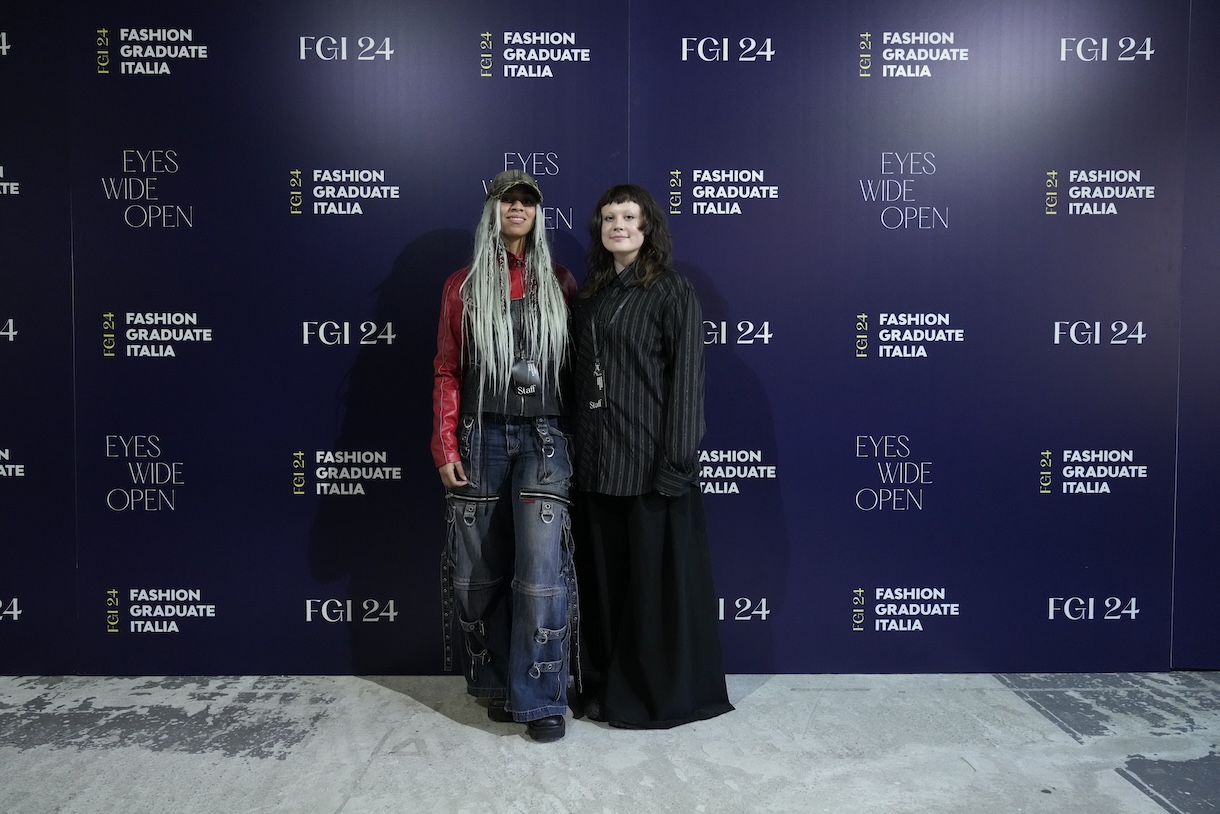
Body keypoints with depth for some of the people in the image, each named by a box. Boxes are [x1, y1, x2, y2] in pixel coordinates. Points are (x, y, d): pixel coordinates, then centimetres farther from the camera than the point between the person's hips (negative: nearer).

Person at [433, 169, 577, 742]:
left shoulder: (558, 283, 9)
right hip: (480, 438, 1)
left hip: (542, 438, -1)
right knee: (482, 572, 7)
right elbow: (446, 372, 5)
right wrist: (445, 448, -3)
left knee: (542, 571, -8)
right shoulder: (463, 287, 7)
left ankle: (540, 698, 6)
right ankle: (498, 686, 25)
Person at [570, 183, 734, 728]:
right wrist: (579, 449, 9)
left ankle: (662, 694, 19)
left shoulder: (672, 292, -4)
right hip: (598, 462, 6)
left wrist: (676, 462, -16)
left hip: (650, 460, -6)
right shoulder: (591, 295, 14)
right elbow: (580, 375, 15)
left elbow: (685, 380, -10)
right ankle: (608, 687, 28)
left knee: (657, 580, 3)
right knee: (604, 578, 13)